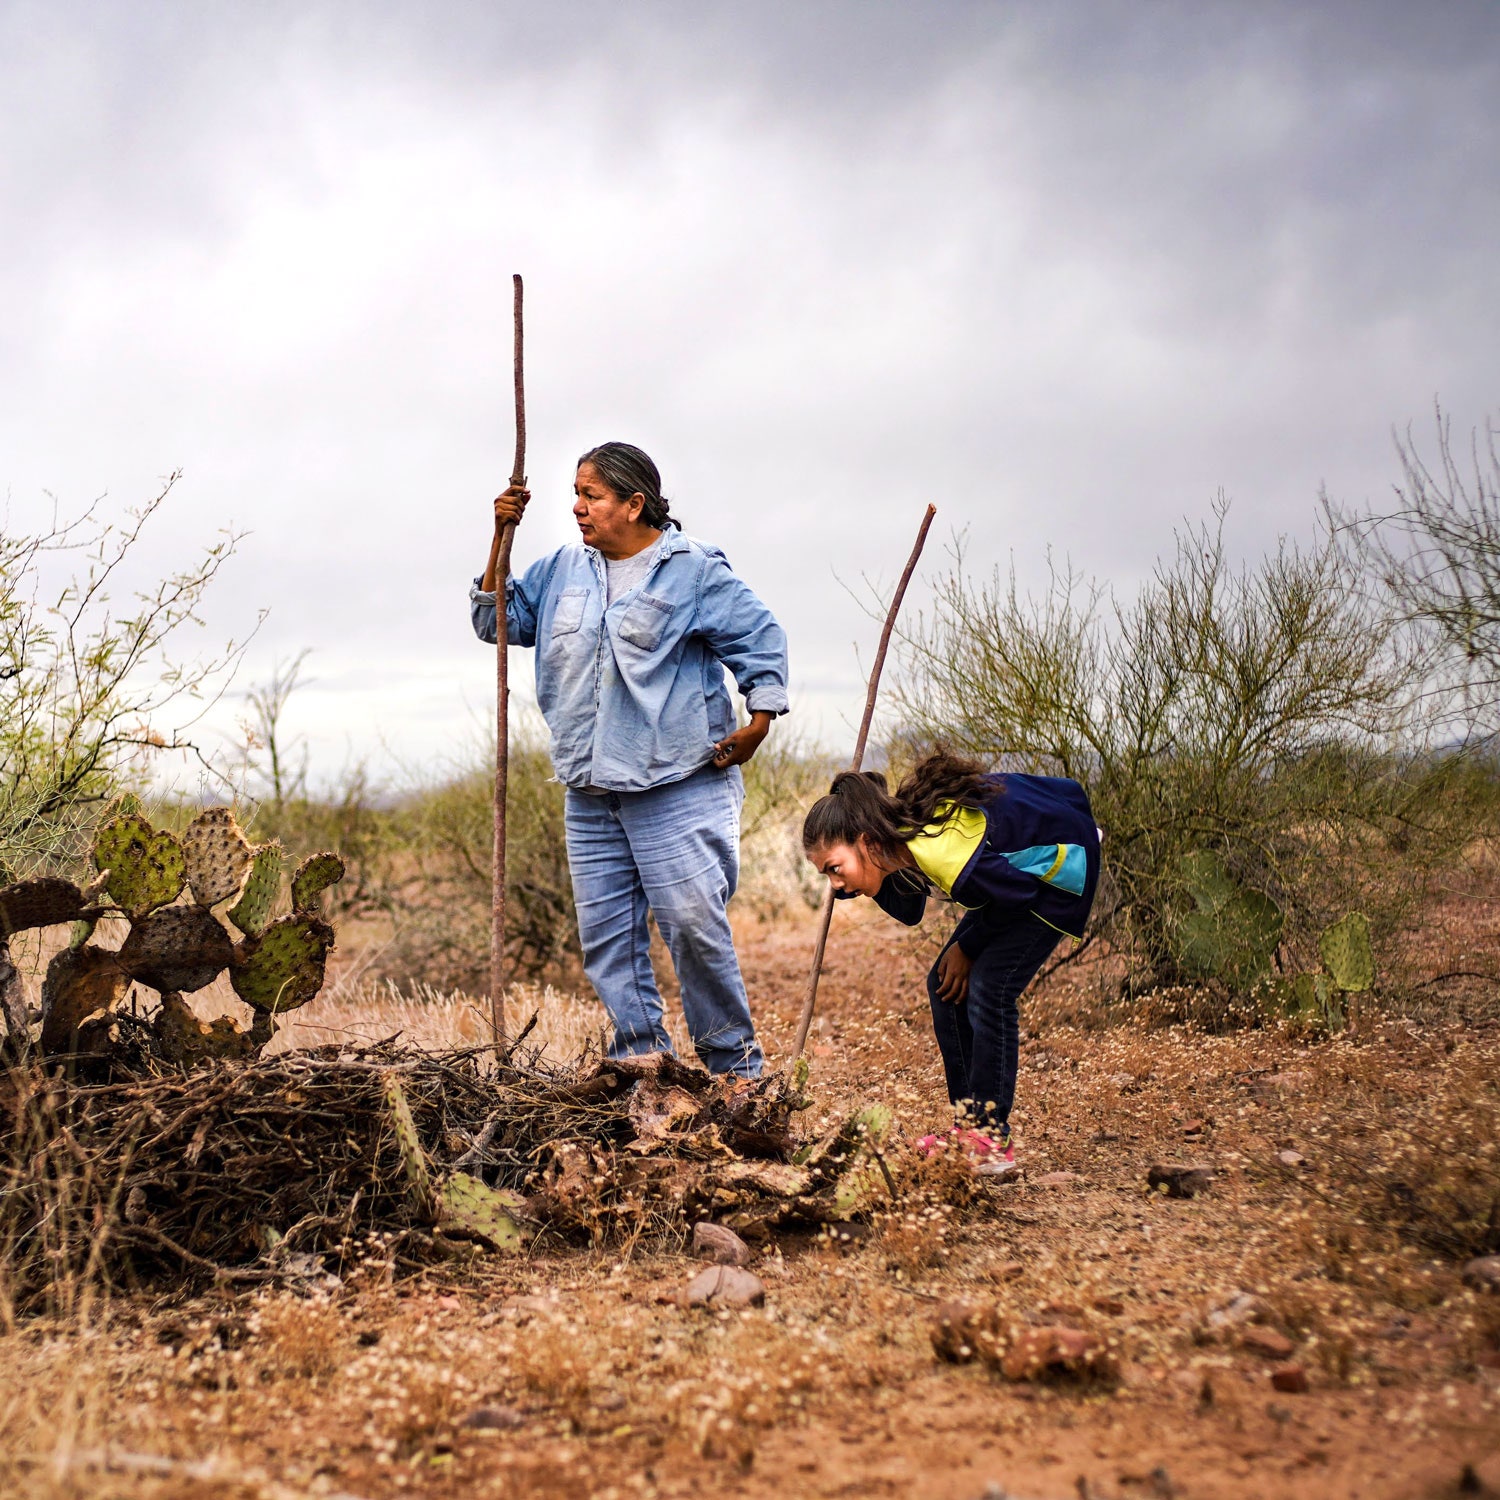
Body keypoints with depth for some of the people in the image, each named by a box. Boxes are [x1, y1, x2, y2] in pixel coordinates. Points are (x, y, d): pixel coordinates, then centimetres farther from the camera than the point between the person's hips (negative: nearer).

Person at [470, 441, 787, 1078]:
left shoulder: (694, 570, -3)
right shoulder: (562, 571, 14)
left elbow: (761, 639, -2)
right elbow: (497, 621, 19)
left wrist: (757, 726, -8)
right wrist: (501, 539, 8)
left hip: (676, 787, -6)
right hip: (590, 794, 6)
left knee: (693, 923, -12)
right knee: (604, 936, 6)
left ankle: (734, 1063, 3)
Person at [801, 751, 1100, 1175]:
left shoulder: (942, 854, -38)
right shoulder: (899, 831, -12)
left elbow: (1017, 894, -20)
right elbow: (908, 912, 6)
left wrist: (967, 949, -7)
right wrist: (879, 885, -14)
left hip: (1058, 865, -9)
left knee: (987, 992, -17)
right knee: (946, 988, 3)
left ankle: (990, 1140, -11)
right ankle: (968, 1125, 8)